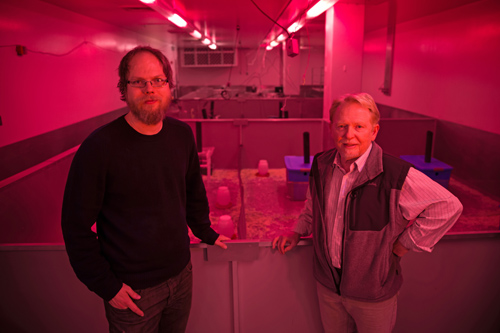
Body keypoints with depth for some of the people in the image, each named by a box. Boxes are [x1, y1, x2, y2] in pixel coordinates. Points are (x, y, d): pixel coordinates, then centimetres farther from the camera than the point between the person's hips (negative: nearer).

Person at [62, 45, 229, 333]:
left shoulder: (182, 135, -2)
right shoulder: (99, 147, -18)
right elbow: (77, 227, -12)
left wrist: (205, 232, 17)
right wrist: (106, 285, -10)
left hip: (181, 273, 5)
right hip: (132, 289, -4)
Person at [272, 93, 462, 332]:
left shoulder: (396, 175, -24)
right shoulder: (321, 165, -6)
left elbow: (448, 207, -18)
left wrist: (402, 245, -15)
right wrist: (298, 232, 7)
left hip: (373, 293, -4)